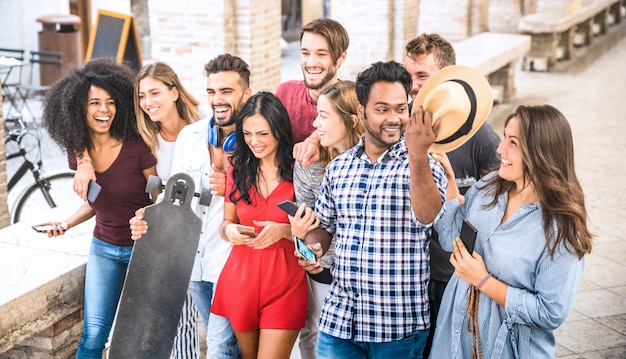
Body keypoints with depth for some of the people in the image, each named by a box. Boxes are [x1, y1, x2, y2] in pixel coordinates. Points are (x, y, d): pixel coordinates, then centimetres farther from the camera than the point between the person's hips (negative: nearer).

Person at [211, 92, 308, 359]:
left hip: (285, 283, -4)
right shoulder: (238, 167, 4)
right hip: (240, 280, 4)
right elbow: (226, 222, 11)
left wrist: (284, 230, -22)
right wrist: (229, 230, -12)